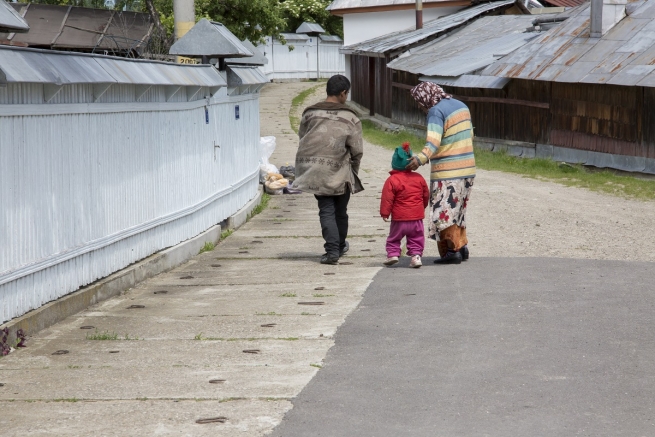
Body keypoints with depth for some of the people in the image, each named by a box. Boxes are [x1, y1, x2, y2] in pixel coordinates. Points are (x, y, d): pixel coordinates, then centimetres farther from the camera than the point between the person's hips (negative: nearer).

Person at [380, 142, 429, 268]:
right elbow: (426, 195, 13)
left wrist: (385, 212, -5)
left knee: (394, 237, 13)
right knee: (416, 238, 12)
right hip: (417, 216, 3)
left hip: (399, 217, -3)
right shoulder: (419, 178, 3)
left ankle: (393, 253, 5)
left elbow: (387, 198, -13)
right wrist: (422, 207, 29)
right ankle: (416, 255, 2)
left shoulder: (392, 180, -11)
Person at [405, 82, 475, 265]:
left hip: (447, 171, -9)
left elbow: (433, 141, -28)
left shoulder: (436, 111, -13)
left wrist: (421, 159, -41)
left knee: (443, 211, -3)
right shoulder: (460, 105, 14)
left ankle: (453, 250, -5)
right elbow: (470, 135, 23)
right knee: (457, 210, 18)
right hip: (467, 168, 9)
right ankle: (462, 246, 19)